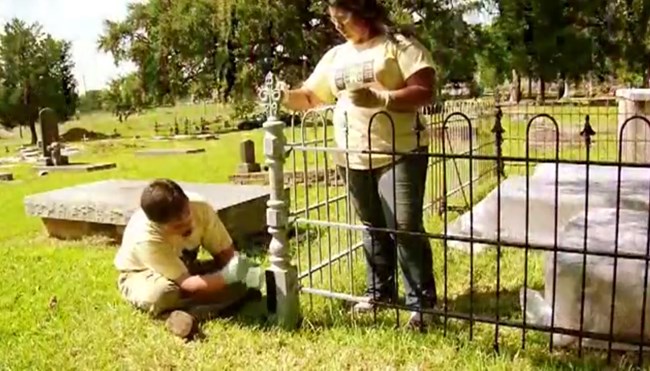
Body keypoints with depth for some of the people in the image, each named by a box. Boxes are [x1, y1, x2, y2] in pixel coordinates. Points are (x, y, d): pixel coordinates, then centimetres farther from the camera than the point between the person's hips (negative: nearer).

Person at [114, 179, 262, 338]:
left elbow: (226, 253, -18)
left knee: (241, 272, -21)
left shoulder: (200, 207, -28)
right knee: (159, 294, -42)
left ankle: (188, 315, -28)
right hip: (142, 275, -4)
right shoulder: (146, 238, -38)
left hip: (185, 267, 5)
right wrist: (228, 276, -50)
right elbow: (187, 284, -37)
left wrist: (237, 269, -38)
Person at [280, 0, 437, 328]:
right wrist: (285, 96, -4)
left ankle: (421, 302, 4)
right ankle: (380, 291, 27)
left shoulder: (399, 45, -2)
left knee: (405, 227, -7)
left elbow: (424, 92, -12)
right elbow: (309, 97, 17)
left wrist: (380, 98, -24)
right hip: (354, 157, 6)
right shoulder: (335, 56, 15)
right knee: (373, 227, 14)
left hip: (399, 153, -6)